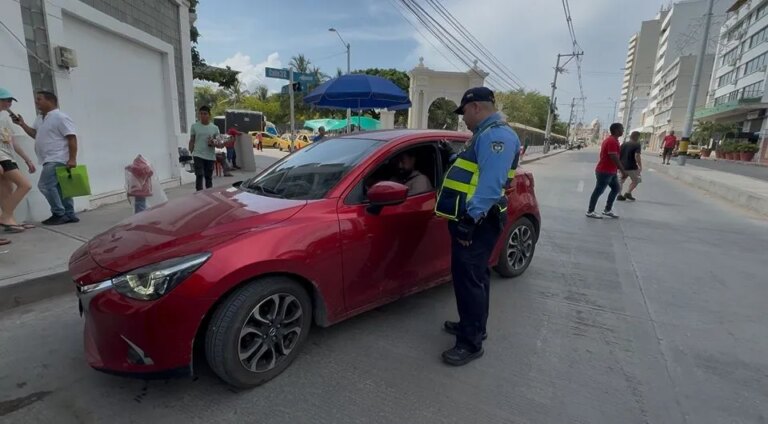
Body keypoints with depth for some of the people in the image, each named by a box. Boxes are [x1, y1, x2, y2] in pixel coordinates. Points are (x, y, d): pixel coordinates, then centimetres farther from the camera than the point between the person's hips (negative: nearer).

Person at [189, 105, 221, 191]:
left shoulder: (215, 128, 3)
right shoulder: (194, 126, 4)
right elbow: (192, 141, 9)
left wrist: (214, 143, -18)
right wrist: (190, 153, 3)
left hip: (210, 156, 1)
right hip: (198, 155, -1)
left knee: (209, 177, 11)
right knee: (199, 175, -11)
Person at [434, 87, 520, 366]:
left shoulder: (497, 135, -15)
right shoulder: (486, 135, 21)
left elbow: (491, 182, -26)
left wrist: (471, 216, -30)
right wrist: (453, 156, 26)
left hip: (477, 221, -11)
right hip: (472, 219, 11)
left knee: (468, 277, -7)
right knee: (475, 275, 19)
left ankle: (470, 343, 4)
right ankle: (473, 326, 34)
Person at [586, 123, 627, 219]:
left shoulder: (611, 139, 15)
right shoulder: (612, 141, -18)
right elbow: (614, 158, -23)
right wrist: (622, 170, -15)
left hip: (610, 171, 10)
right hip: (605, 171, -10)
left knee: (616, 188, 15)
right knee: (598, 191, -3)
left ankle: (607, 210, 20)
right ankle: (590, 211, 6)